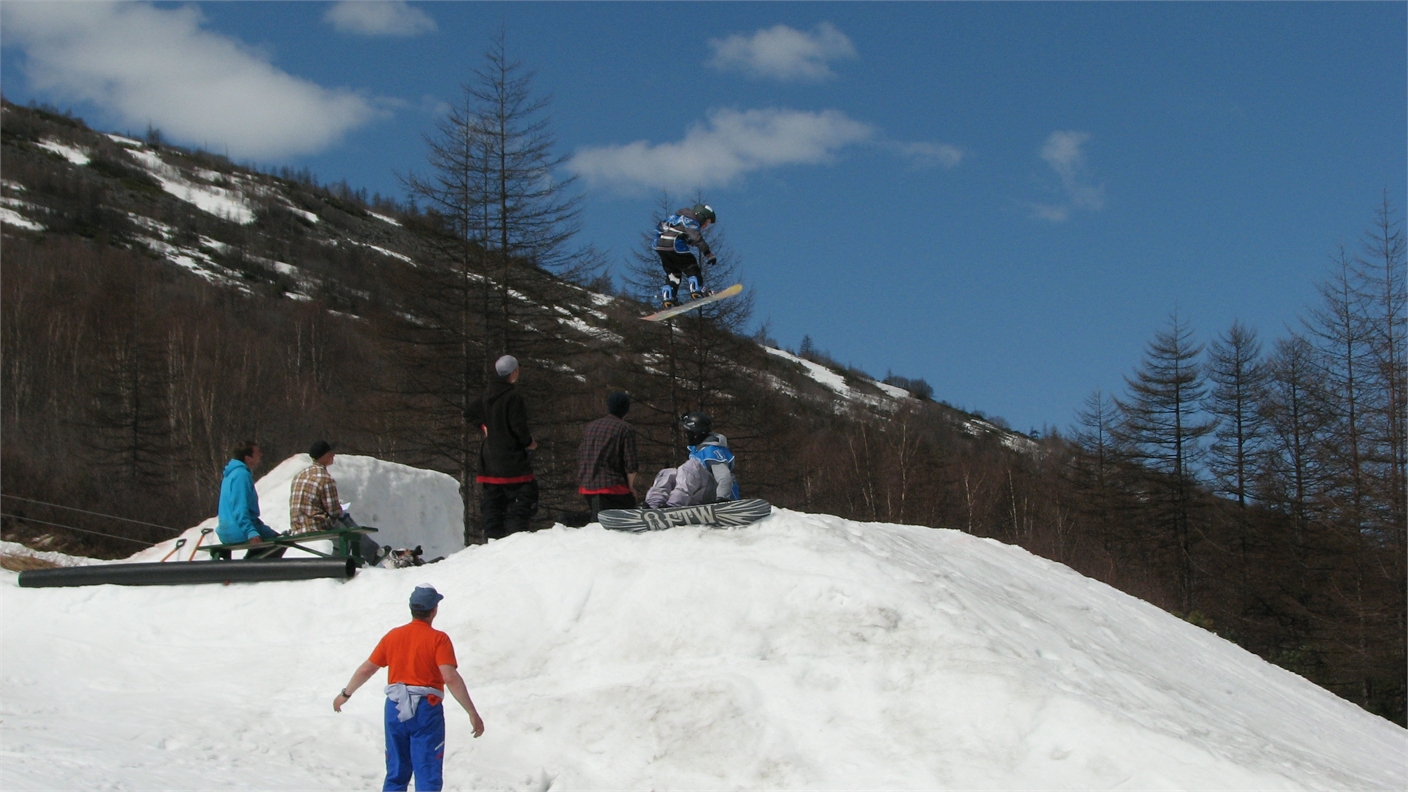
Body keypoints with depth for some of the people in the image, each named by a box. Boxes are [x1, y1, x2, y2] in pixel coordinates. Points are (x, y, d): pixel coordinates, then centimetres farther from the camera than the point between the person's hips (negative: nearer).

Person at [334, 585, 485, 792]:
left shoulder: (393, 636, 7)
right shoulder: (438, 639, -8)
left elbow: (366, 669, 13)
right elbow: (450, 678, -18)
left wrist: (345, 694, 29)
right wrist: (472, 713, -17)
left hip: (395, 710, 5)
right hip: (426, 710, -5)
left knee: (396, 775, 14)